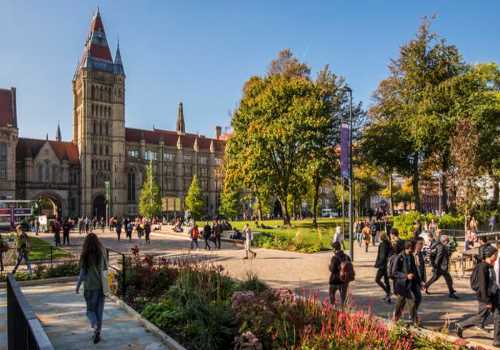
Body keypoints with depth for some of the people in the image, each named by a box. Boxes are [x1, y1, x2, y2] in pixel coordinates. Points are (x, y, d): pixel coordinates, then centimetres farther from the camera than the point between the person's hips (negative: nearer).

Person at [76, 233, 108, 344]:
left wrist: (78, 286, 4)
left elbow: (82, 273, -9)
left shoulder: (85, 256, -11)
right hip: (101, 285, 2)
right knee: (99, 310, 14)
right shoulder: (101, 253, -4)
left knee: (90, 310, 11)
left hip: (90, 286, -2)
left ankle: (96, 328, -12)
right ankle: (98, 332, 16)